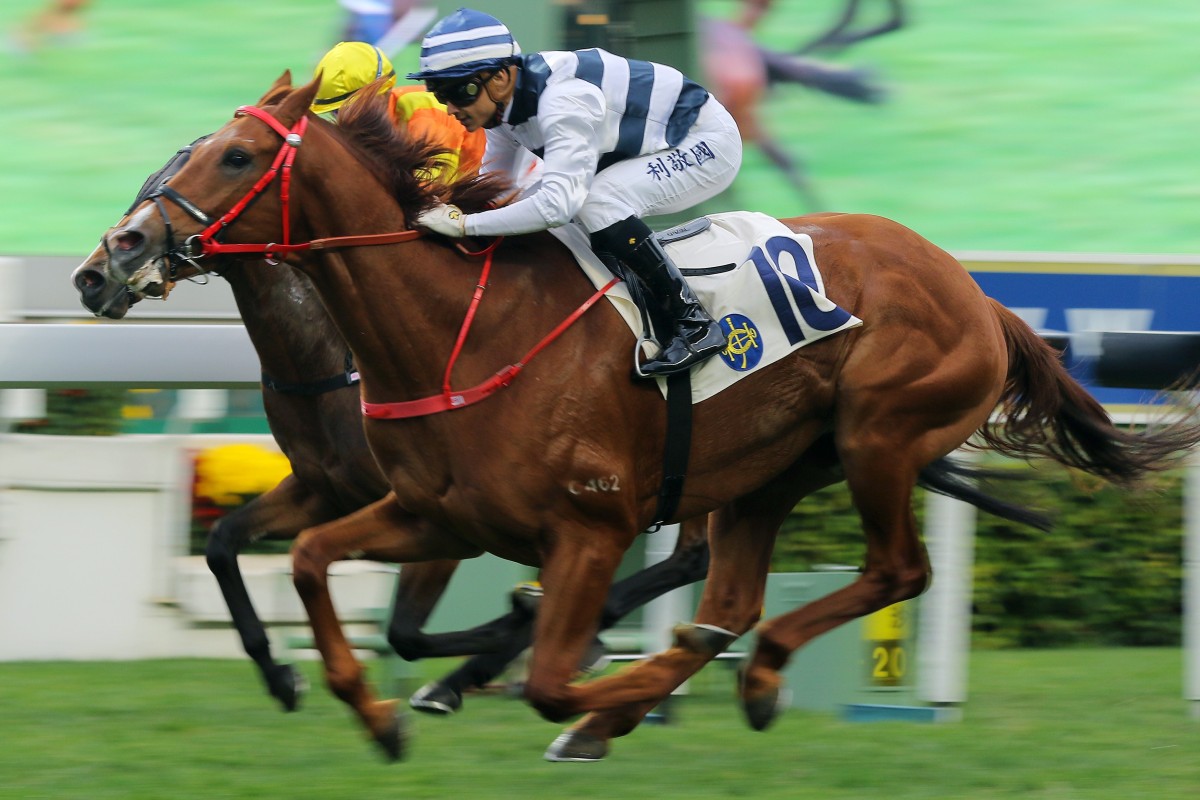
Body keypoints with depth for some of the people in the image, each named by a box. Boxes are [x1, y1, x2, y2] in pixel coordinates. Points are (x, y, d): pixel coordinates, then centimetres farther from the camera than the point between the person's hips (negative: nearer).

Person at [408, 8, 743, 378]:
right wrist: (440, 210, -12)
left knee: (599, 201, -31)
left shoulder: (560, 100, -35)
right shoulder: (503, 97, -7)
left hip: (709, 141, -9)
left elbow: (559, 202, -43)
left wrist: (463, 223, -41)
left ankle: (695, 324, -21)